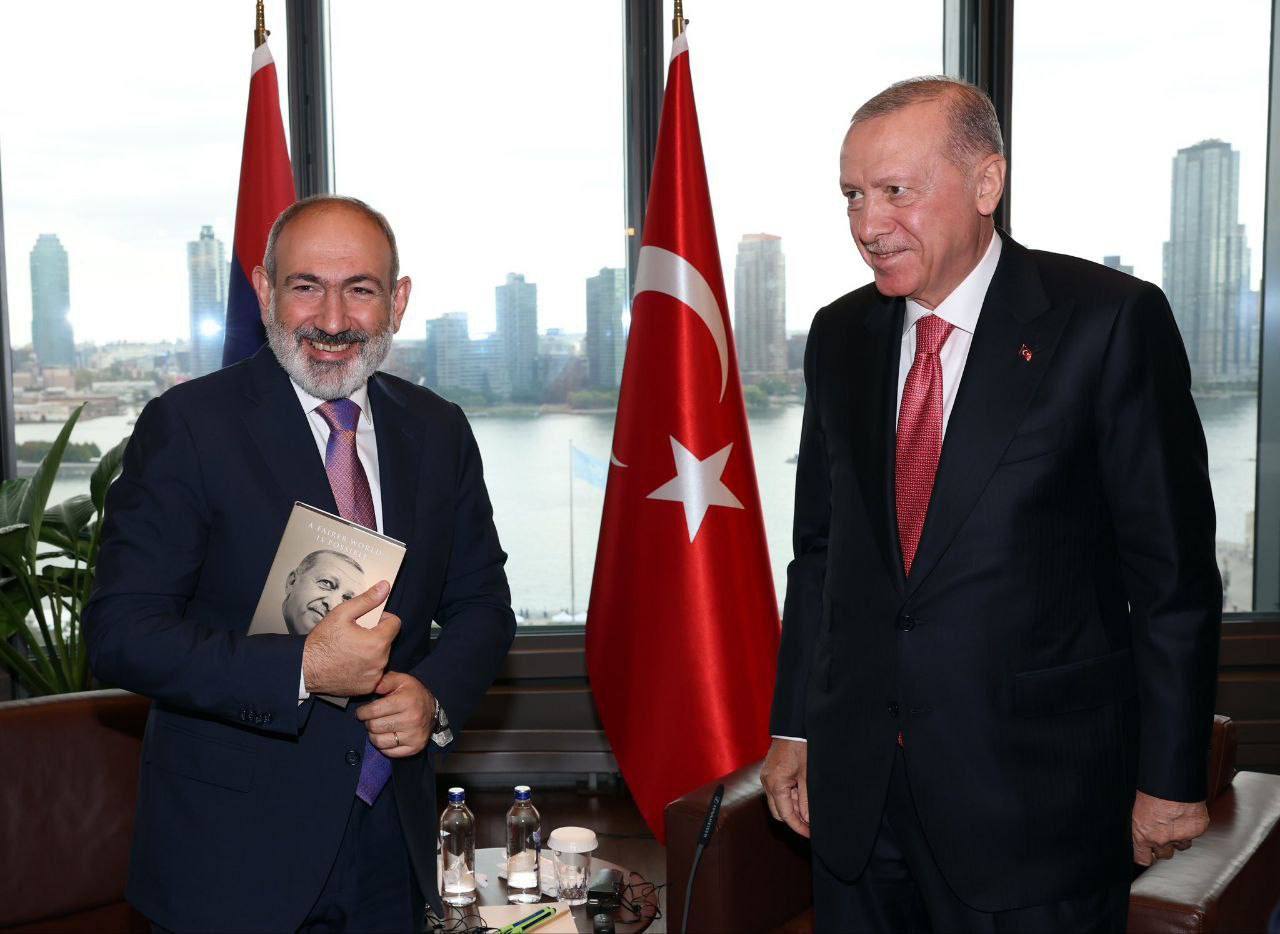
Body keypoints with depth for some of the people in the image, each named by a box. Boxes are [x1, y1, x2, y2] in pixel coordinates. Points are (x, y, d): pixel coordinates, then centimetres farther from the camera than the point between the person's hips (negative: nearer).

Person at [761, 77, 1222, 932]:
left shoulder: (1109, 321, -10)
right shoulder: (841, 335, 6)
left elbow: (1173, 568, -8)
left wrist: (1171, 777, -6)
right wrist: (794, 727, 10)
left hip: (1036, 792, -4)